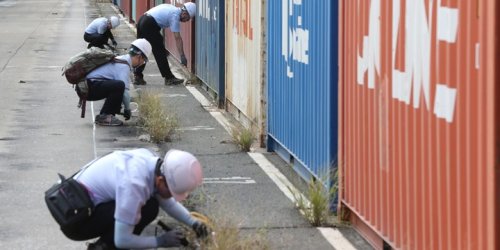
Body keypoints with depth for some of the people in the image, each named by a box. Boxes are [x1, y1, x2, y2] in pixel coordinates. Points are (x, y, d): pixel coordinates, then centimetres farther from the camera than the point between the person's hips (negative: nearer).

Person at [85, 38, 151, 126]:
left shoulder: (121, 60, 19)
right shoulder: (124, 66, -12)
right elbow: (124, 90, -18)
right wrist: (127, 109, -6)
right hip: (89, 86, -11)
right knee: (119, 86, -27)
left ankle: (104, 115, 13)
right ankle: (104, 116, -17)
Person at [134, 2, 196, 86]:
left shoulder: (172, 9, 19)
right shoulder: (175, 15, -8)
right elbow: (177, 38, -12)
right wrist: (182, 56, -11)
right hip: (149, 25, -9)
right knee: (160, 53, -3)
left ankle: (137, 77, 15)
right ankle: (168, 78, 2)